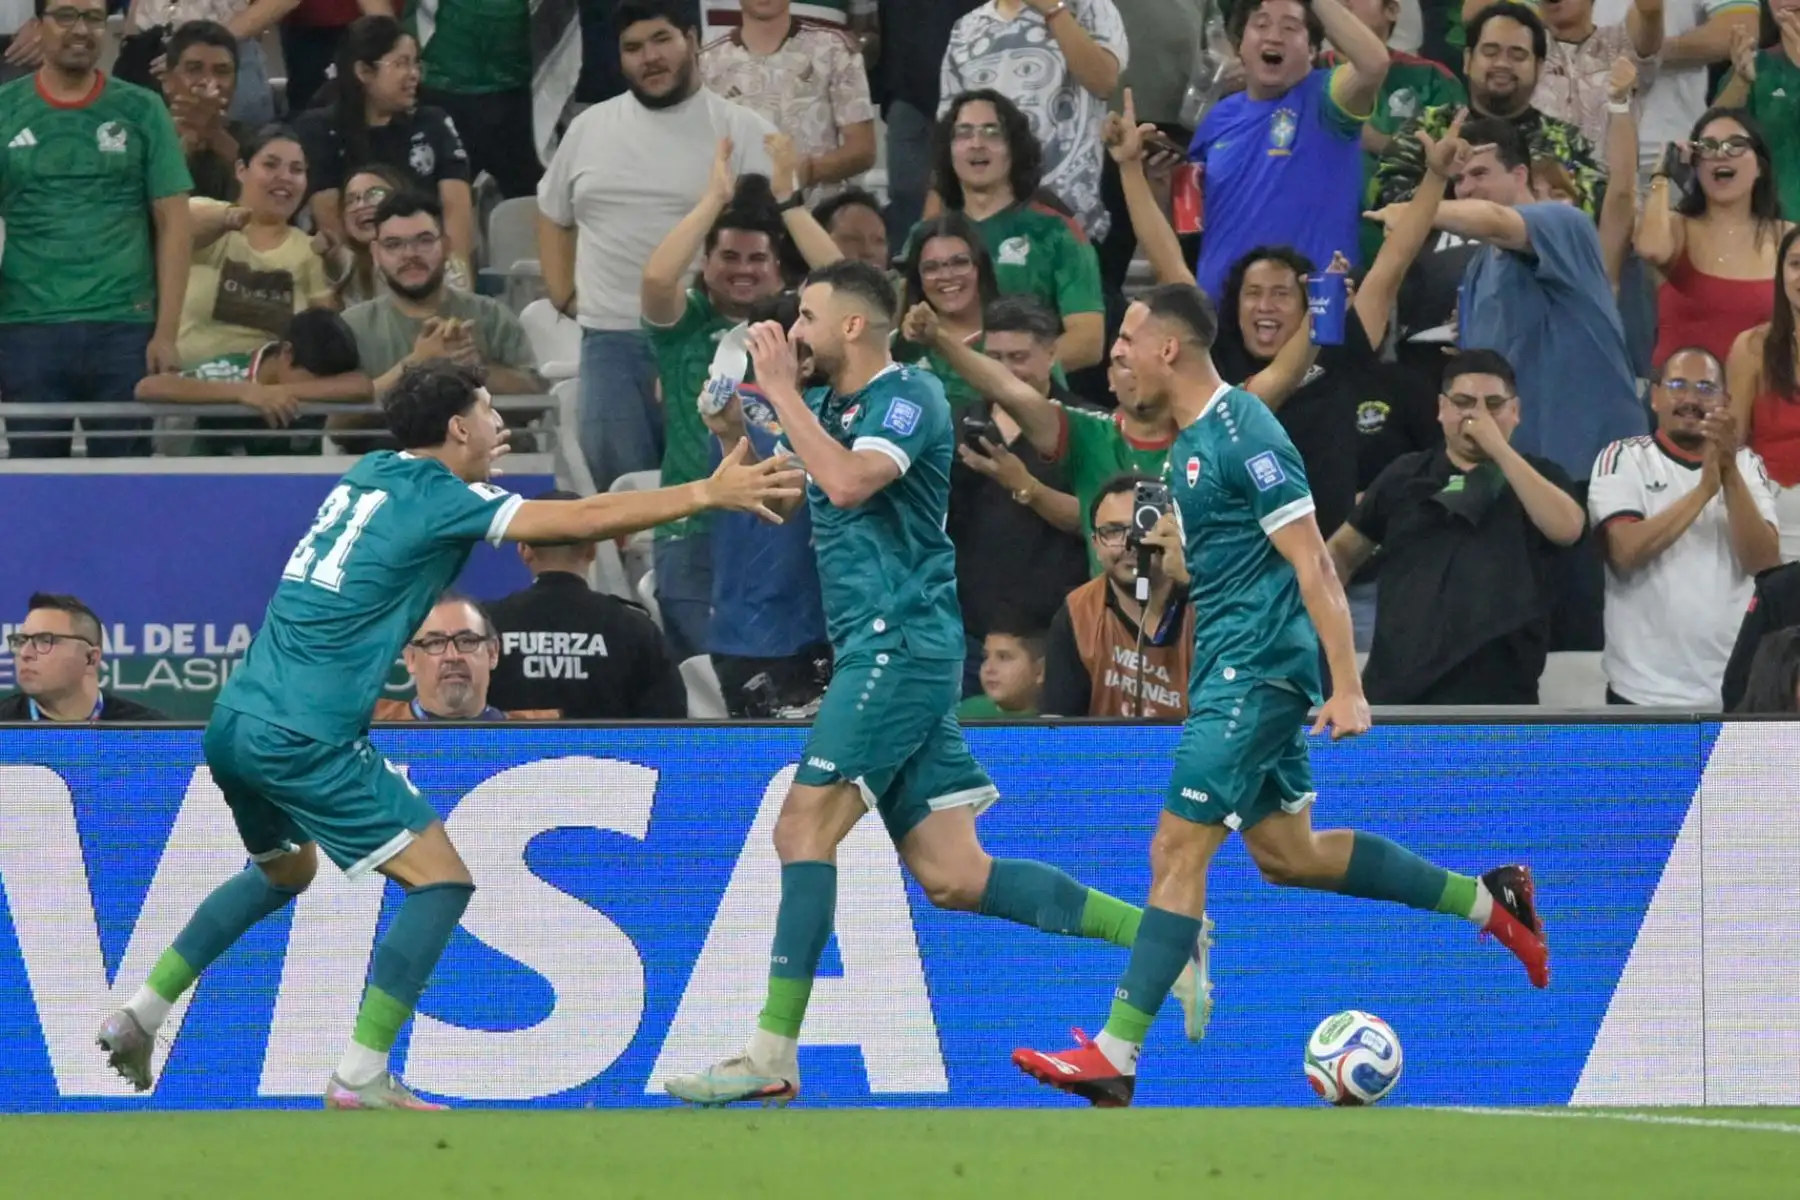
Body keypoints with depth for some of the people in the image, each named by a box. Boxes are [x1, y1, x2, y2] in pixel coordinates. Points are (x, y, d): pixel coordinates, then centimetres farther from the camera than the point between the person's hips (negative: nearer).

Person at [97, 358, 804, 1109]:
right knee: (440, 882, -3)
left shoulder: (374, 473, 14)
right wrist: (709, 494, -11)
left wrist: (473, 468, 40)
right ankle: (360, 1078, -7)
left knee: (283, 872, 33)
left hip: (236, 723, 9)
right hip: (306, 737, -9)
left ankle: (139, 1017, 29)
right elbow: (581, 519, -13)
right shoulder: (436, 498, -8)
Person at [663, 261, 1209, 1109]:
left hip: (903, 643, -9)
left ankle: (773, 1054, -17)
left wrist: (780, 391, -17)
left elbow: (849, 481, -25)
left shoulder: (909, 398, -9)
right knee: (951, 876, 5)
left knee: (804, 826, -15)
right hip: (881, 653, 9)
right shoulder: (830, 406, 18)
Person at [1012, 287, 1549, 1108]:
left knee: (1178, 850, -11)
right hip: (1231, 671, 10)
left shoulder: (1242, 433, -16)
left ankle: (1116, 1056, -12)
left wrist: (1346, 688, -22)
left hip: (1255, 670, -10)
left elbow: (1312, 563, -18)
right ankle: (1486, 901, 25)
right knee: (1285, 854, 15)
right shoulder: (1189, 444, 13)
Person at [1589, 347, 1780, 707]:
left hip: (1734, 691, 3)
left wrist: (1729, 475, -18)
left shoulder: (1746, 465, 8)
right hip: (1645, 690, -3)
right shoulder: (1623, 459, 0)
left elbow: (1764, 562, -6)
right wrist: (1704, 488, -19)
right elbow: (1625, 551, -16)